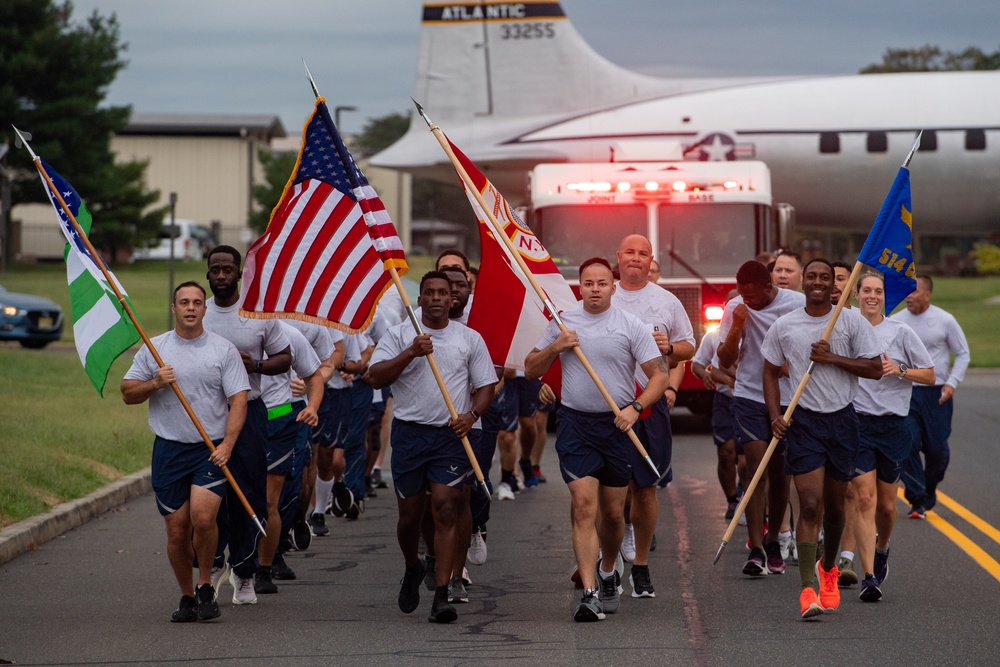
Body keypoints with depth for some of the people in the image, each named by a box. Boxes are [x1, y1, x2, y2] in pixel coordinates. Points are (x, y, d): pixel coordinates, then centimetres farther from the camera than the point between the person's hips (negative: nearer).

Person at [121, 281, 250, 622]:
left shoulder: (223, 349, 3)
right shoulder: (154, 349, 8)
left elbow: (238, 401, -2)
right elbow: (127, 394, 10)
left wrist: (227, 444, -15)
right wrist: (155, 383, -11)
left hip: (212, 450, -2)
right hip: (169, 450, 2)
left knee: (203, 518, -20)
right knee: (177, 531, 3)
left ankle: (206, 586, 0)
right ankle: (187, 596, 19)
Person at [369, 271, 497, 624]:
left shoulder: (470, 339, 9)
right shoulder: (399, 335, 5)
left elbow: (486, 386, 9)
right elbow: (375, 377, -6)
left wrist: (471, 414, -10)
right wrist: (410, 353, -18)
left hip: (452, 436, -1)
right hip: (409, 432, 1)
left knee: (445, 510, -12)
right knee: (409, 513, 9)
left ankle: (441, 595, -14)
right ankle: (412, 569, 39)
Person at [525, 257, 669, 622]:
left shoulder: (630, 326, 1)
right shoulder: (562, 324, 7)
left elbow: (659, 375, -1)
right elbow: (530, 370, 12)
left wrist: (635, 407, -17)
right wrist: (554, 348, -7)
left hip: (617, 426, 0)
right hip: (575, 424, 0)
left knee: (613, 512, 9)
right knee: (583, 506, -12)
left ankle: (608, 572, 37)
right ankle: (590, 594, -15)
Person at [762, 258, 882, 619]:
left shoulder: (852, 321, 0)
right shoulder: (783, 326, 3)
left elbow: (875, 369, -3)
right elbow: (771, 373, 10)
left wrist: (832, 358, -14)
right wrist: (775, 415, -3)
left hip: (842, 419, 1)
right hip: (803, 420, -1)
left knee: (834, 505, 13)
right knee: (810, 505, -12)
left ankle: (829, 569, 37)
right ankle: (807, 589, -15)